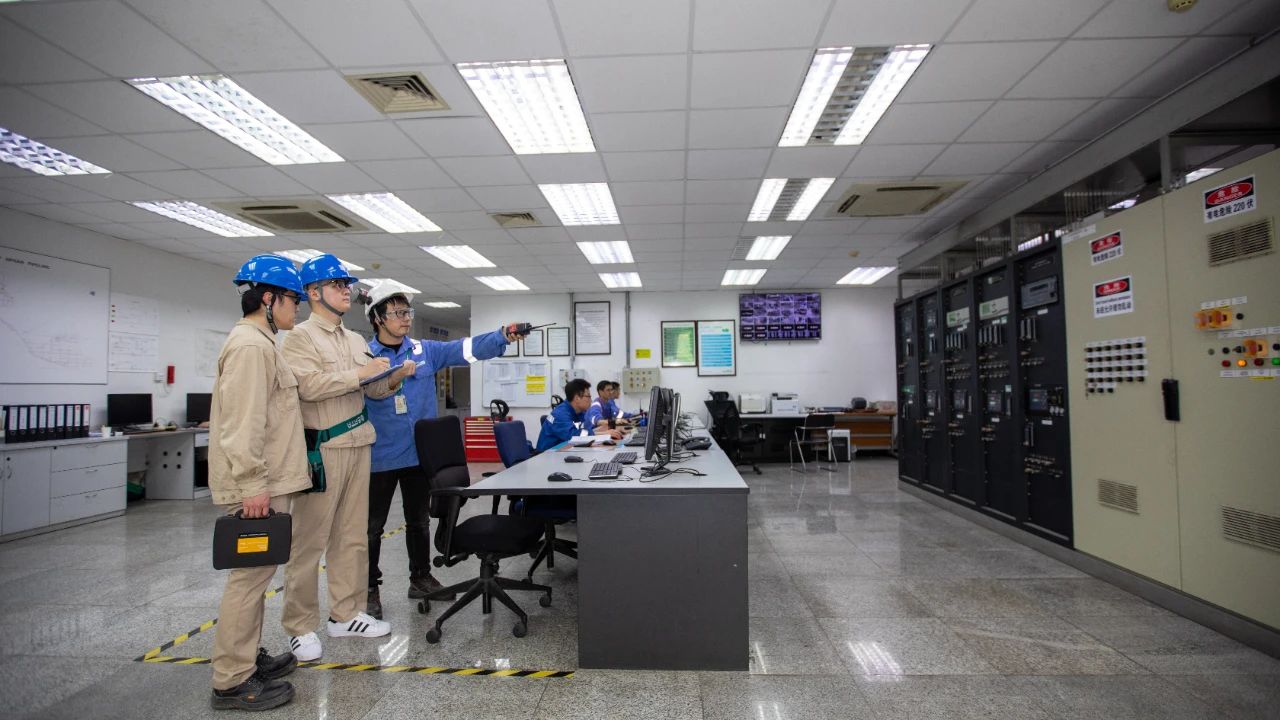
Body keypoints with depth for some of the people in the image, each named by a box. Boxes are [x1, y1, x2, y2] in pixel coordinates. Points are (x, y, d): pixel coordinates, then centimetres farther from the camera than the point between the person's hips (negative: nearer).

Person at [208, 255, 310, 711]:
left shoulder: (260, 343, 18)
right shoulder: (250, 345, -15)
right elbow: (242, 422, -23)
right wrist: (252, 484, -23)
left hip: (267, 481, 11)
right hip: (257, 485, -11)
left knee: (255, 574, 17)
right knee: (250, 576, -4)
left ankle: (248, 658, 30)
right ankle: (232, 683, 6)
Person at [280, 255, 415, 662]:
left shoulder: (355, 340, 16)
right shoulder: (301, 337, -5)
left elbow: (373, 390, 16)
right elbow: (308, 385, -20)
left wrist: (396, 376, -2)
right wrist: (359, 373, -19)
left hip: (357, 445, 7)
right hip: (321, 449, -7)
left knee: (352, 536, 13)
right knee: (310, 540, 0)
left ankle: (346, 614, 24)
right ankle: (300, 626, 13)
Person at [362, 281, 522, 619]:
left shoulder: (425, 350, 2)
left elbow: (466, 348, -9)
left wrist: (503, 336, -22)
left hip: (419, 453, 3)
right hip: (380, 457, -3)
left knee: (419, 520, 17)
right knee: (373, 525, 9)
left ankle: (420, 577, 33)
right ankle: (370, 589, 25)